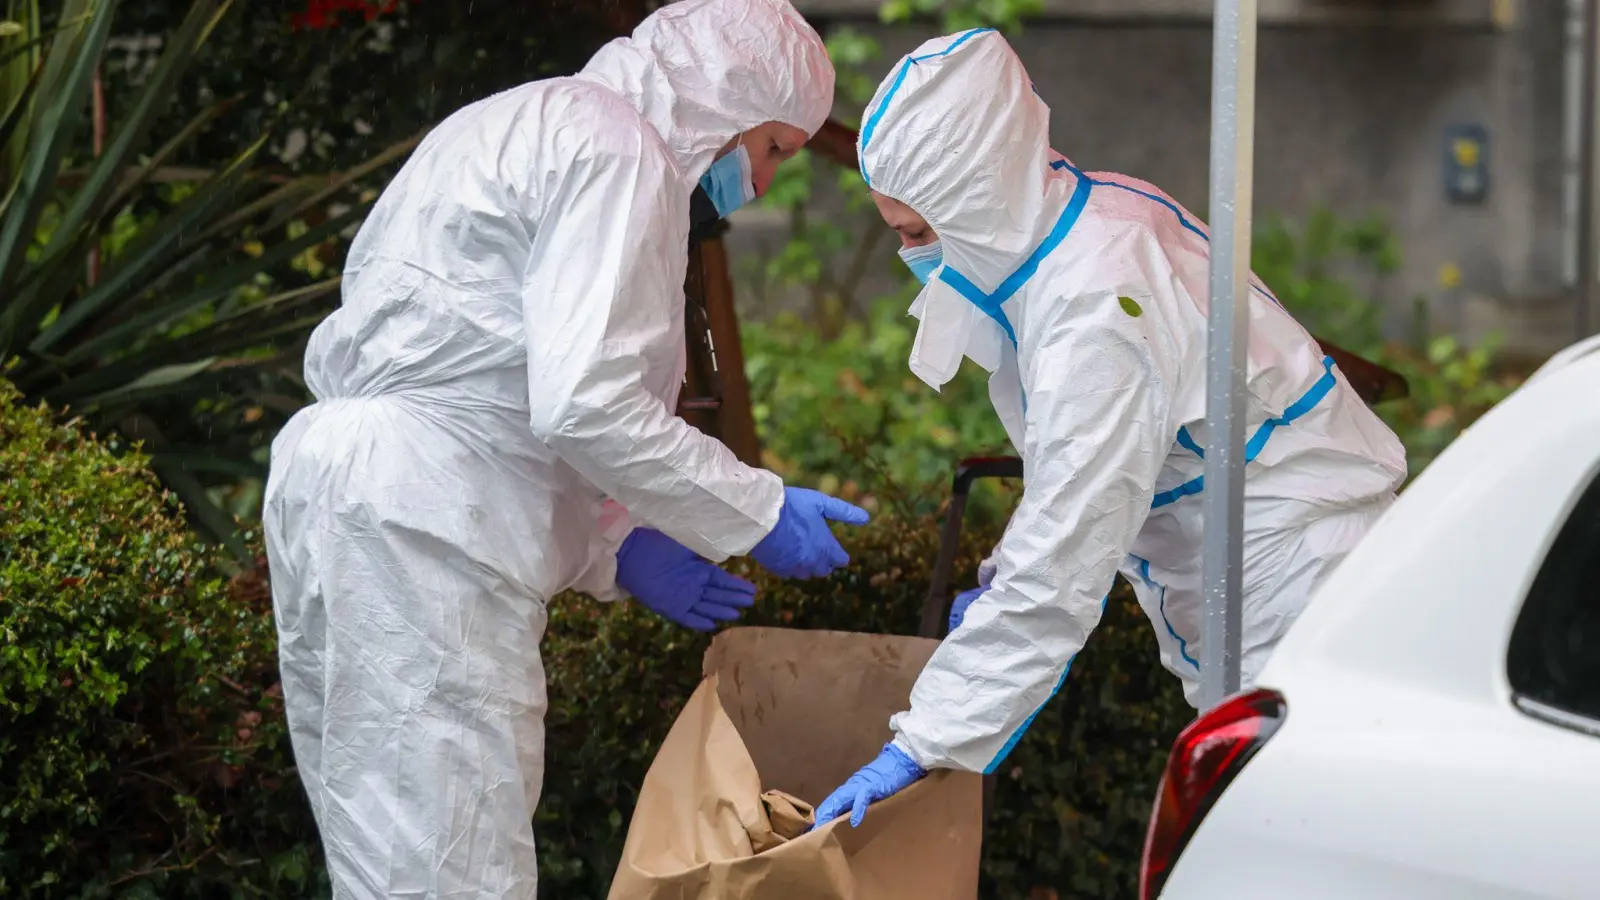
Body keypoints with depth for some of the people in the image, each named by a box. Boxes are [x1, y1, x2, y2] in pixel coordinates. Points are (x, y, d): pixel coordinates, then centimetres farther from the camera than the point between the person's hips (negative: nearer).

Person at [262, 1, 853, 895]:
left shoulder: (525, 126, 25)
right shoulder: (618, 152, -7)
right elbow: (583, 402, -18)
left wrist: (613, 547, 20)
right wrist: (757, 511, -8)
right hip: (420, 524, -11)